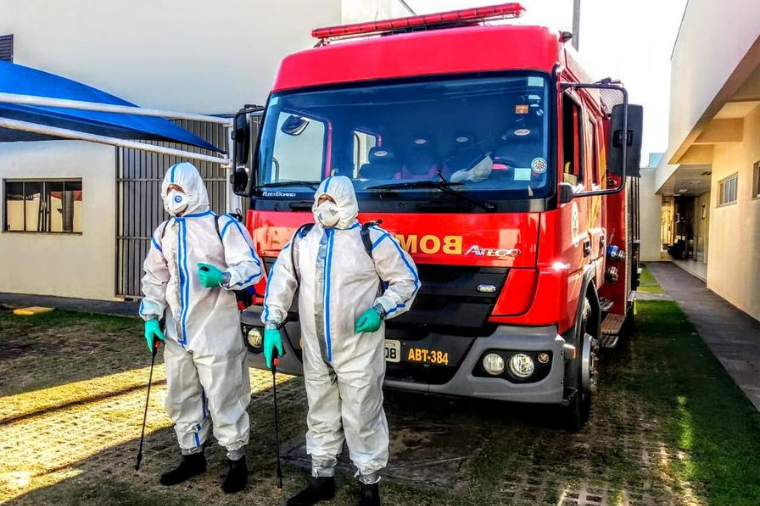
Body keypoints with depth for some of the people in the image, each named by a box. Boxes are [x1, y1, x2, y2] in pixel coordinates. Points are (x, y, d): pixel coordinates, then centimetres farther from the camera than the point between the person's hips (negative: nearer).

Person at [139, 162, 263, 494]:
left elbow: (251, 267, -13)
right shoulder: (163, 233, 12)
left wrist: (223, 277, -32)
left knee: (224, 399, 0)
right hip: (176, 334, 7)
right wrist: (151, 316, 8)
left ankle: (236, 461, 16)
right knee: (181, 398, 16)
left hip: (216, 333, -6)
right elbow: (154, 277, 18)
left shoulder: (224, 225, -6)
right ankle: (192, 457, 32)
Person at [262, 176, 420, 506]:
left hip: (358, 349, -5)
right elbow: (281, 280, 9)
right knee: (320, 415, 17)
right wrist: (272, 324, 1)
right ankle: (322, 479, 34)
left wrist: (380, 310, -16)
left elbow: (406, 280, -3)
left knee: (362, 417, 4)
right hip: (315, 350, 5)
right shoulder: (302, 239, 6)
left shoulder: (372, 239, -8)